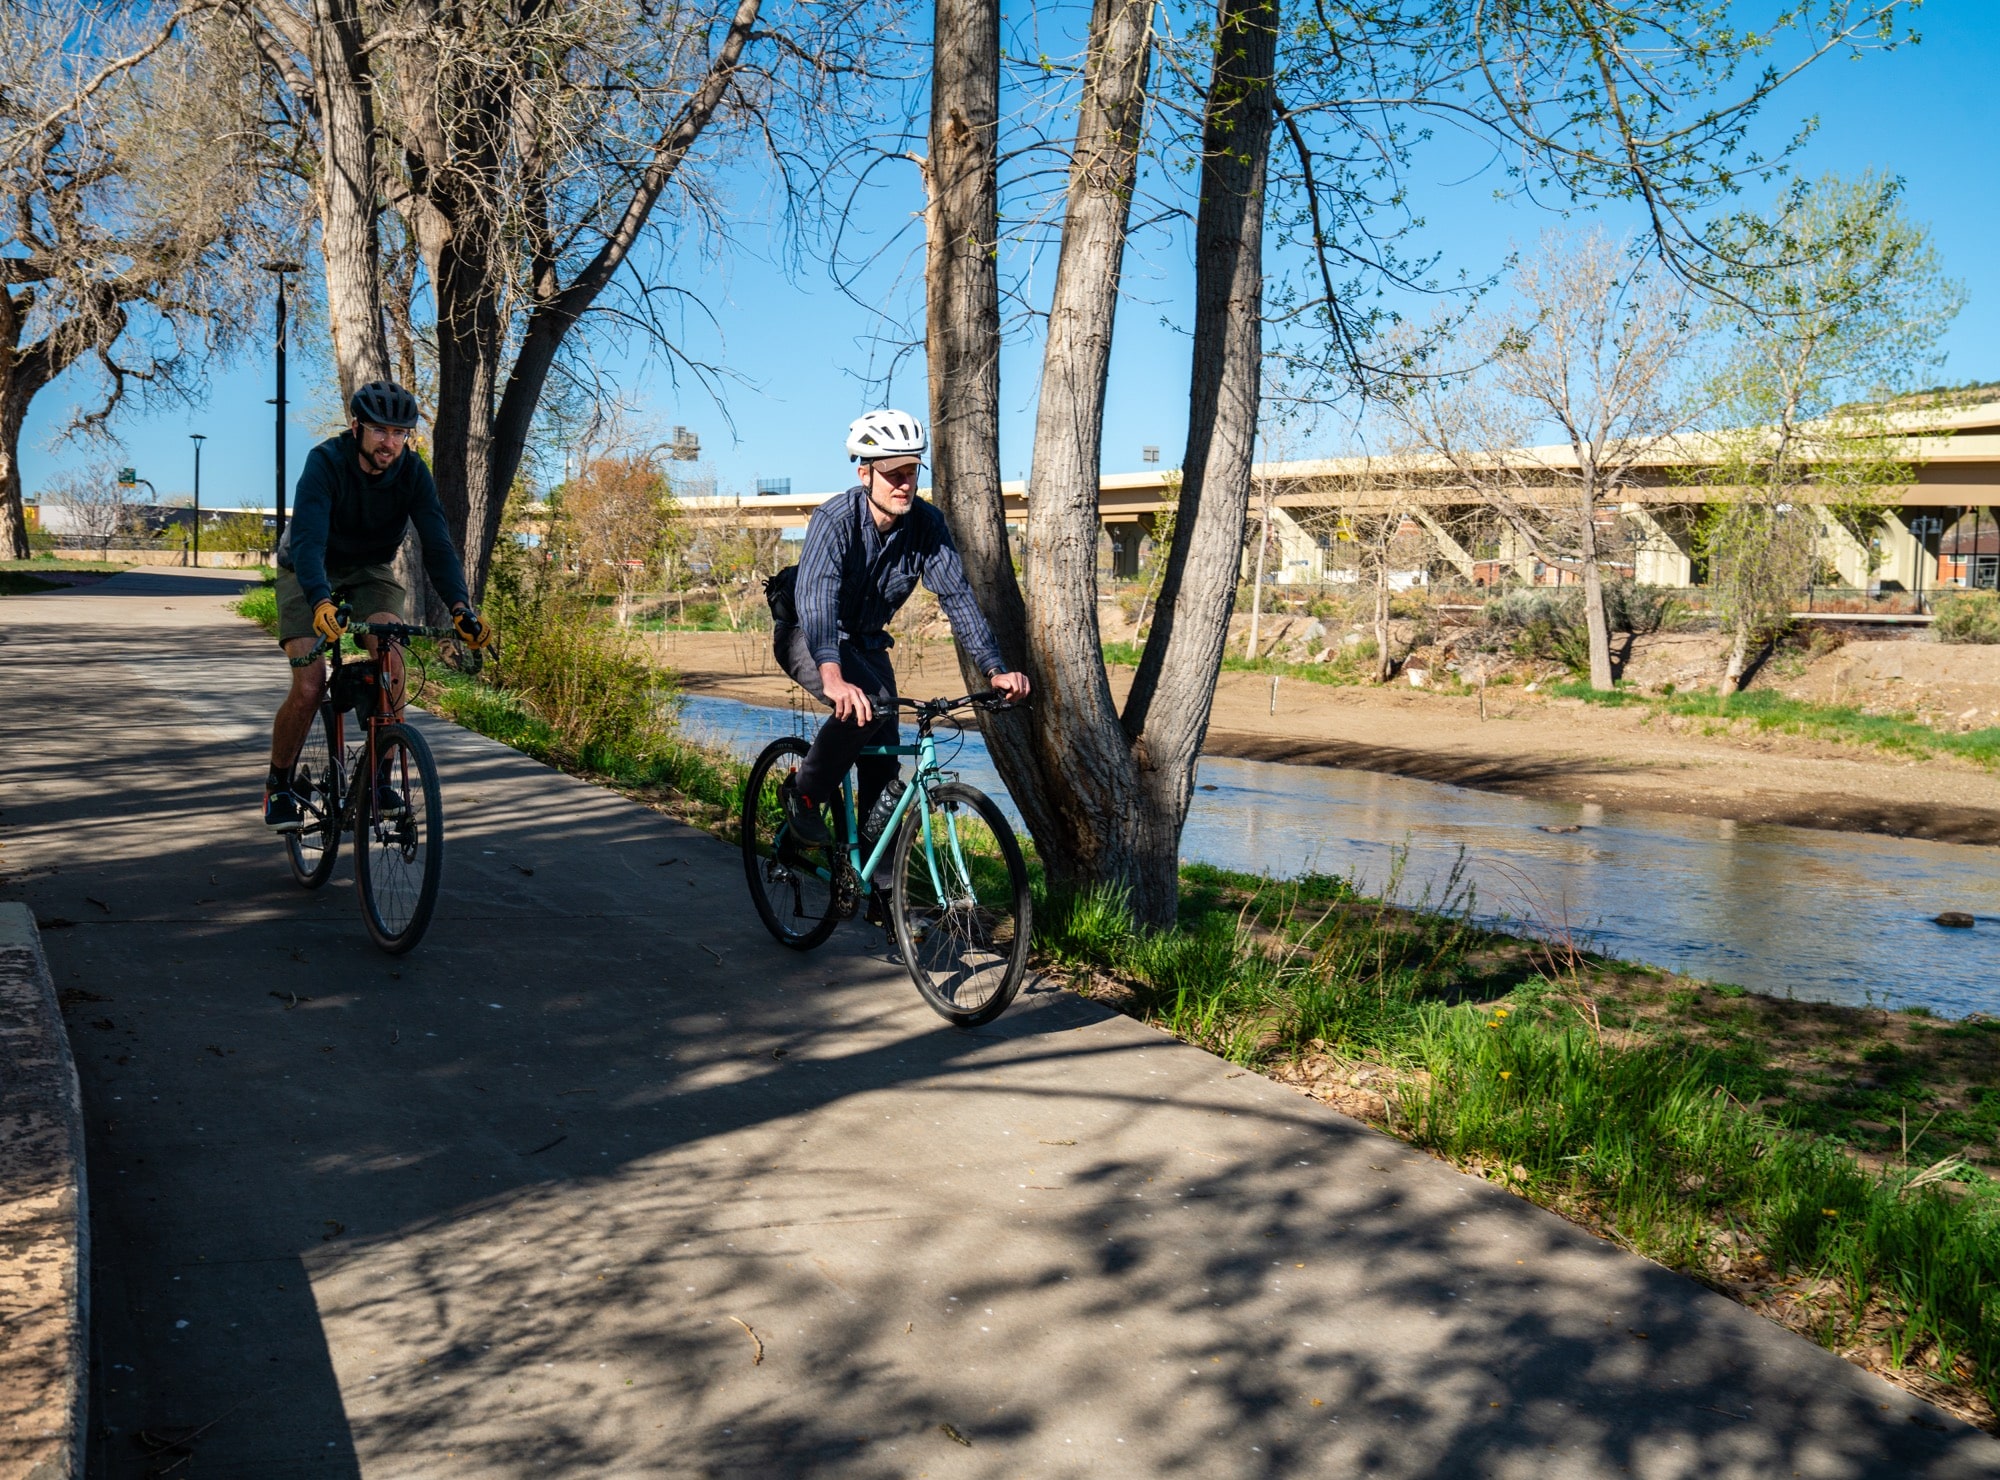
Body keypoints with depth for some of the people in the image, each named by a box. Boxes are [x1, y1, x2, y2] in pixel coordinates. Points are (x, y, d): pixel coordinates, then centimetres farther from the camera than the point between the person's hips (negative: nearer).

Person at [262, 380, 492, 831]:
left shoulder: (413, 472, -19)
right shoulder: (326, 462, -29)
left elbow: (437, 543, -25)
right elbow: (308, 539, -40)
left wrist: (461, 607, -42)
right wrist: (321, 602, -57)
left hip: (371, 570, 3)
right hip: (310, 574, -2)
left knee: (392, 665, -24)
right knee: (308, 688, -17)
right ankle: (278, 786, 7)